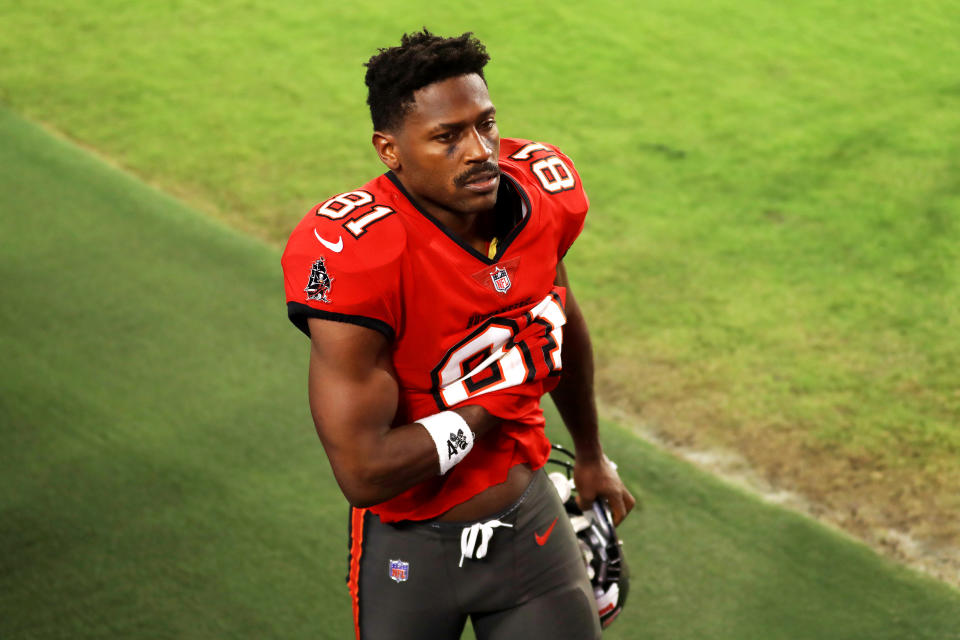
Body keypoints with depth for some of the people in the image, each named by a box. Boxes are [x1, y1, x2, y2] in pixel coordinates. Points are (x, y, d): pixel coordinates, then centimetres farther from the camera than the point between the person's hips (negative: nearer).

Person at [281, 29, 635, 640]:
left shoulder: (543, 194, -9)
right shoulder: (353, 257, -28)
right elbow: (364, 474, -28)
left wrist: (590, 455, 26)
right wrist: (501, 393, -20)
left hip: (531, 521, 4)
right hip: (411, 548, -4)